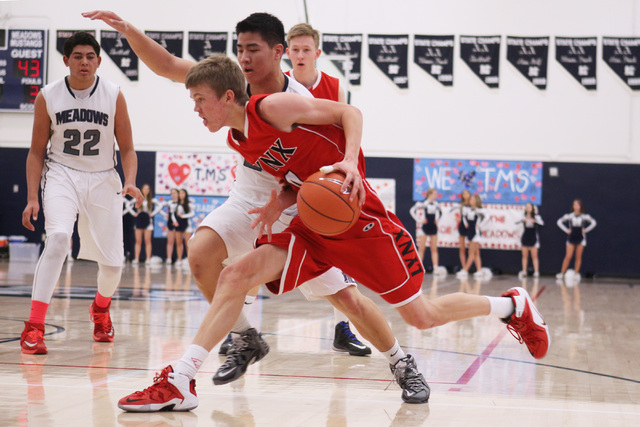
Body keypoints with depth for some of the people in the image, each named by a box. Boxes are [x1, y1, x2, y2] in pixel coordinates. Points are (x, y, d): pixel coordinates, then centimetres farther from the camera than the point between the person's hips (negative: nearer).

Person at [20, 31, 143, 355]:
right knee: (58, 238, -29)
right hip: (62, 174, -2)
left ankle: (101, 307, 40)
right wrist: (32, 198, -6)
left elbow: (127, 149, 1)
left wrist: (130, 182, -17)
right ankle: (34, 327, -25)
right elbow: (37, 152, 2)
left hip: (103, 180, 2)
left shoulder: (113, 96, -4)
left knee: (112, 261, 3)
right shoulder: (47, 97, -4)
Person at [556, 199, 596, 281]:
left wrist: (586, 230, 0)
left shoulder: (585, 216, 0)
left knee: (578, 257, 1)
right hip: (571, 237, -1)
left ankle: (576, 274, 7)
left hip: (581, 238, 1)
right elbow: (559, 221, 6)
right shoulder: (569, 216, -1)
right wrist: (566, 230, -1)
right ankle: (562, 273, -6)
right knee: (568, 256, -8)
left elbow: (593, 223, 7)